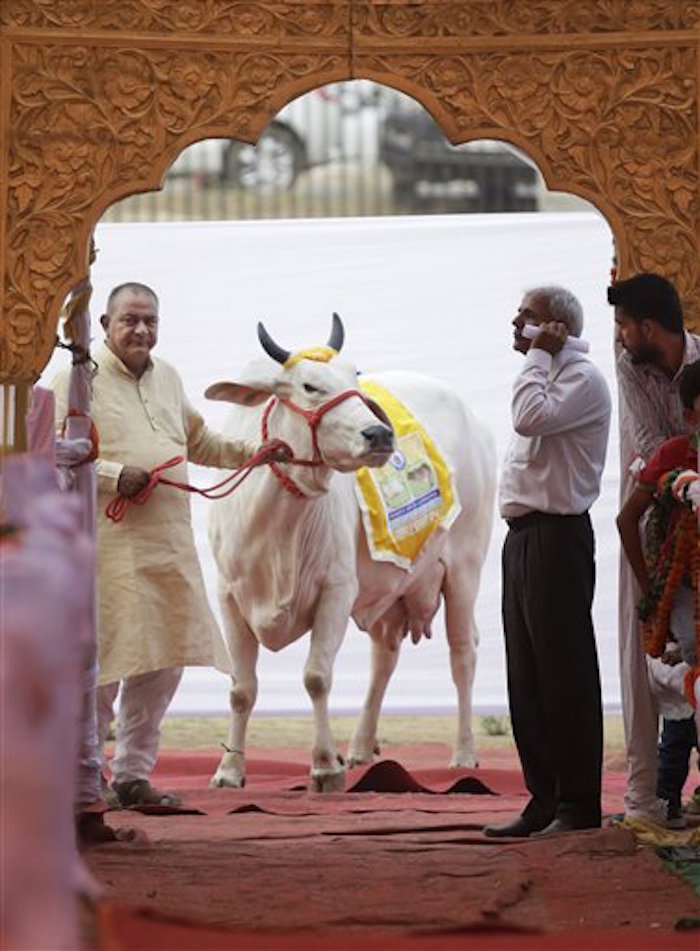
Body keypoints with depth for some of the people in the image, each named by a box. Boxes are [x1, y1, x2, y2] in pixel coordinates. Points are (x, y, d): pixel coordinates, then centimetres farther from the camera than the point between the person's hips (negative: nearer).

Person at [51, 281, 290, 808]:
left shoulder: (167, 377, 19)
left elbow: (198, 443, 32)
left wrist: (254, 453, 21)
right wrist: (114, 475, -20)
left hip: (170, 545, 7)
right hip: (108, 543, -7)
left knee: (163, 661, 8)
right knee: (105, 659, -7)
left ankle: (133, 774, 17)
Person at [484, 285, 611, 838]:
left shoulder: (582, 378, -9)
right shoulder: (545, 377, 22)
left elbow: (531, 418, -24)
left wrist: (537, 354, -14)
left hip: (556, 537, -10)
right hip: (524, 538, 10)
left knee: (565, 675, -8)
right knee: (527, 679, 10)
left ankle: (579, 807, -5)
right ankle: (544, 802, 14)